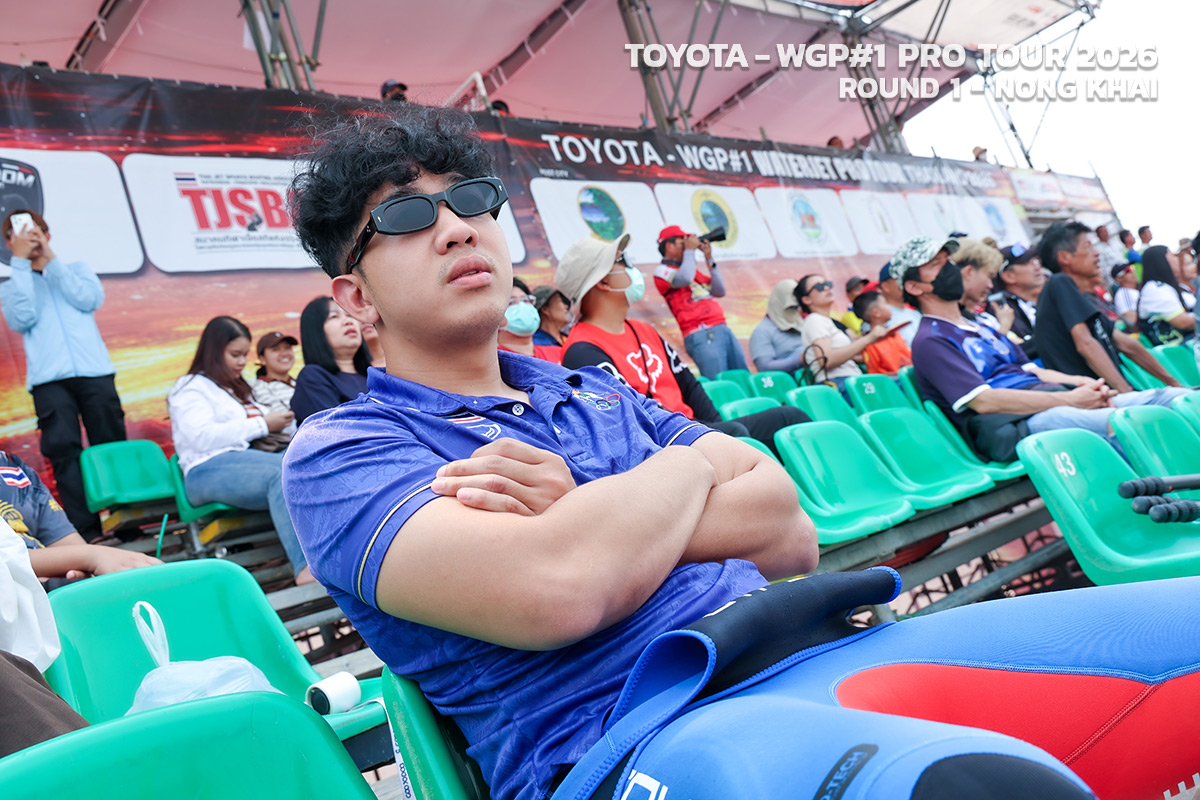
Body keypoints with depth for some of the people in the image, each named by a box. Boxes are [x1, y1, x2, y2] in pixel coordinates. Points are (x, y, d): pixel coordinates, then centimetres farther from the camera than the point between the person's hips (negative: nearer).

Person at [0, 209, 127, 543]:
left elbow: (91, 299, 0)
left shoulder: (76, 269, 20)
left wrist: (51, 259, 3)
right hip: (48, 379, 0)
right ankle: (86, 531, -10)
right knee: (63, 451, -10)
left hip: (94, 372, 0)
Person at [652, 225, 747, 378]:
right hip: (701, 335, -8)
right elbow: (684, 279, -19)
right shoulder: (662, 270, 3)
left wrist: (709, 259, 16)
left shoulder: (692, 269, 25)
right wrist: (690, 250, -3)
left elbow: (720, 291, 20)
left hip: (722, 328, 8)